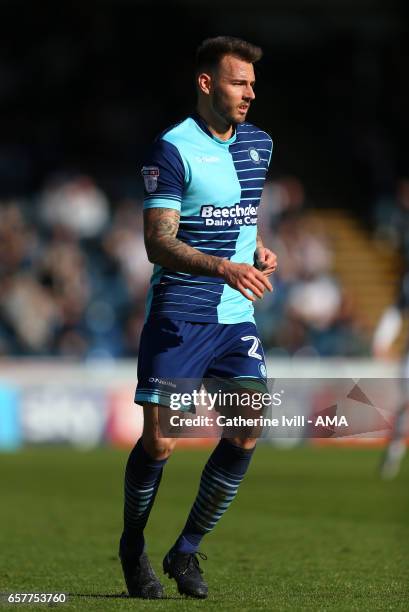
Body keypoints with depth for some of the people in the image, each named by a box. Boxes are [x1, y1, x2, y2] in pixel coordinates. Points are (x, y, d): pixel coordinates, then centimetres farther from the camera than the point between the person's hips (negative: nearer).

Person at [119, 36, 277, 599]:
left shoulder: (259, 144, 12)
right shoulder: (173, 149, -10)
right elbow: (158, 242, -16)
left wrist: (259, 249, 10)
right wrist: (224, 268, -30)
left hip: (237, 317, 6)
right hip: (178, 316, -6)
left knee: (245, 435, -6)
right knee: (158, 442, -7)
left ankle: (187, 551, 10)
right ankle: (133, 547, 18)